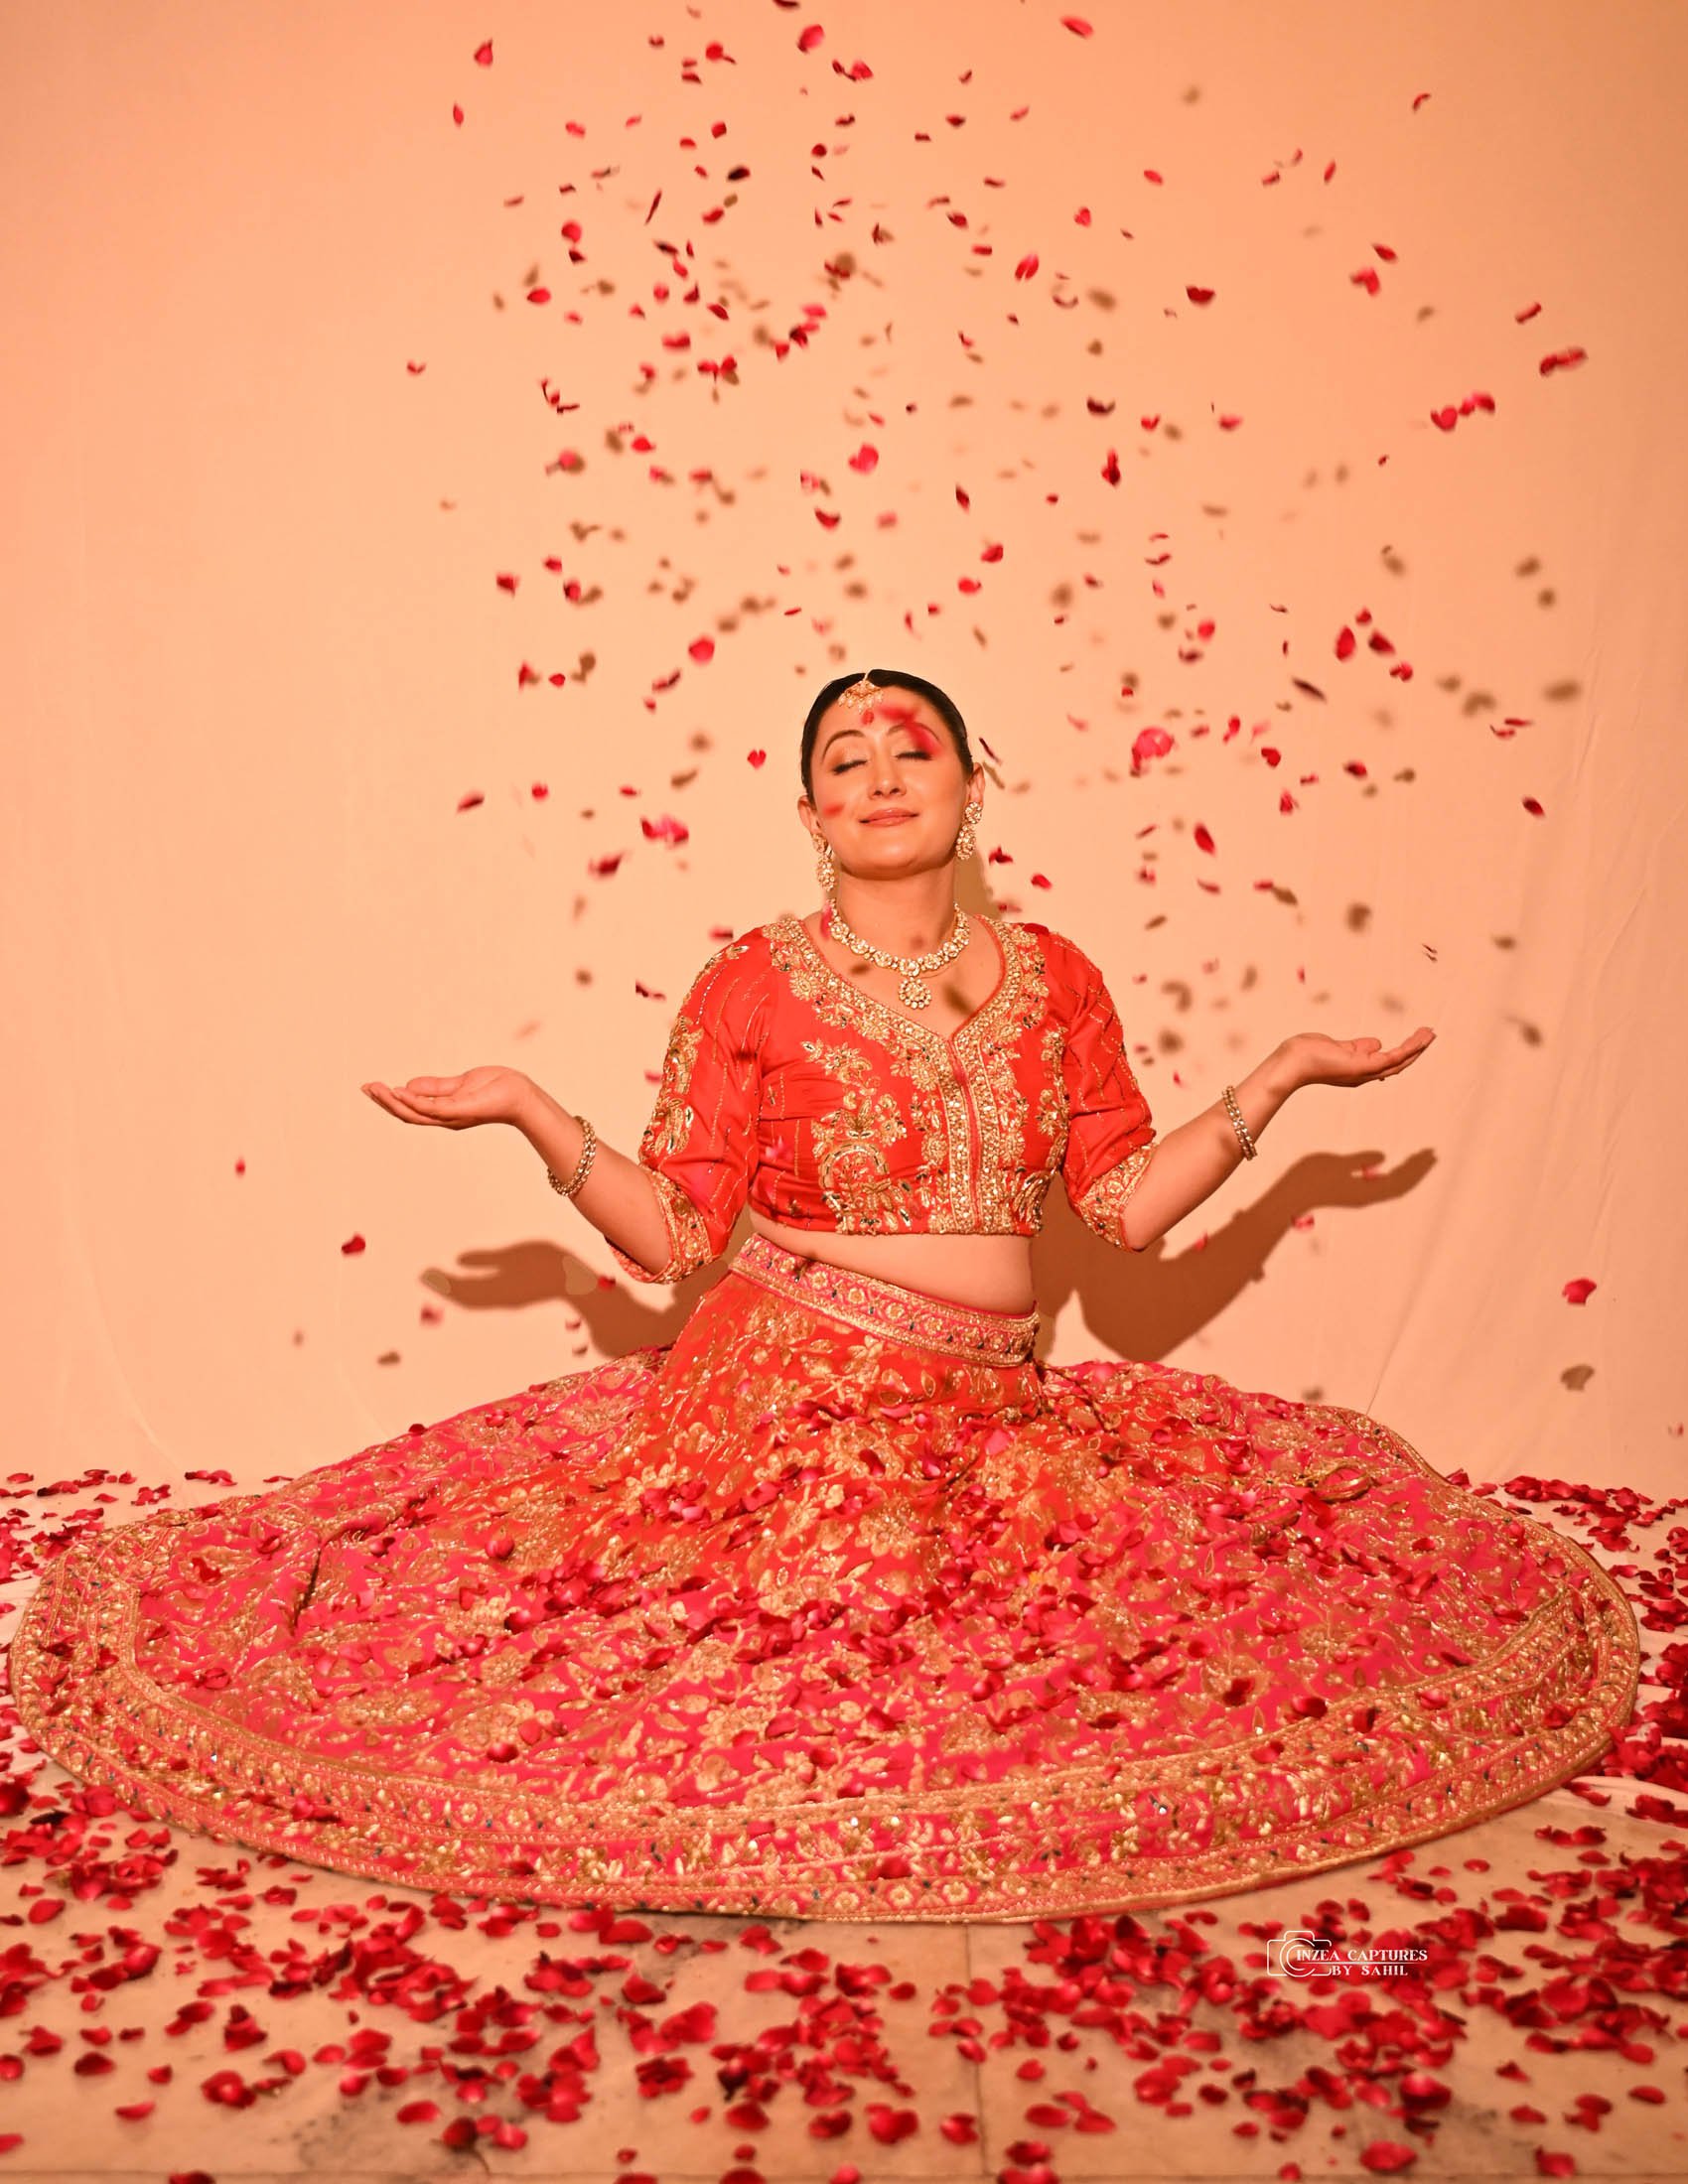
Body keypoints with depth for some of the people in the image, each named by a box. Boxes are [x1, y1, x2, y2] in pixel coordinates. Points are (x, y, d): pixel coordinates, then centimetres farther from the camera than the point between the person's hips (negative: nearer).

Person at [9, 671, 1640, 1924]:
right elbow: (671, 1234, -4)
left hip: (1001, 1409, 4)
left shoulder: (1051, 976, 8)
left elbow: (1127, 1205, 7)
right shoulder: (752, 984, -1)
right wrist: (531, 1115, -15)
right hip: (789, 1394, -4)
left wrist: (1280, 1078, 5)